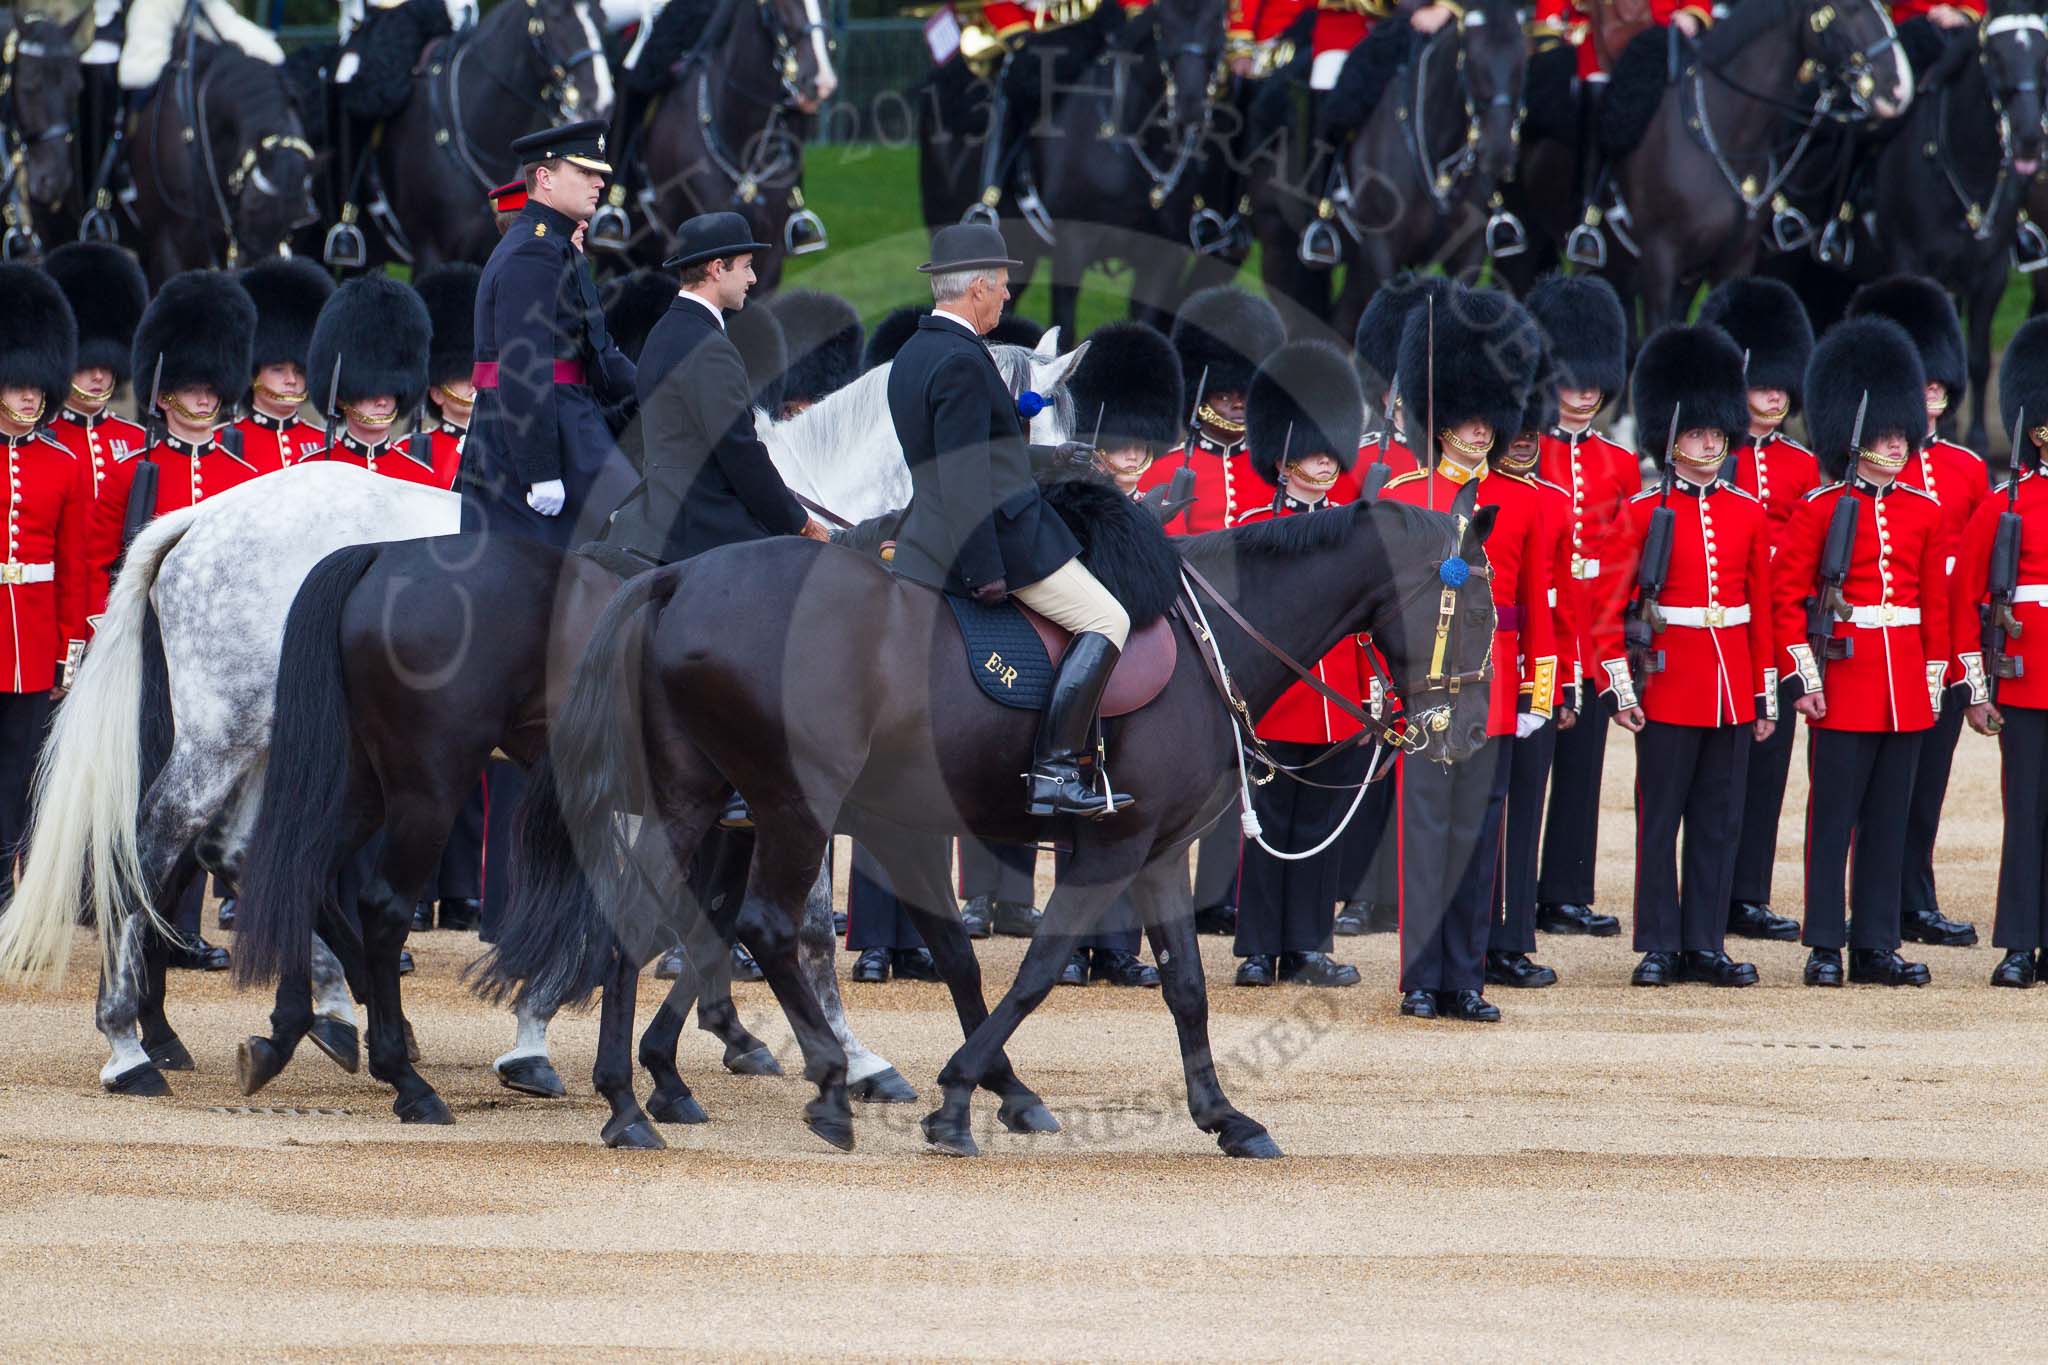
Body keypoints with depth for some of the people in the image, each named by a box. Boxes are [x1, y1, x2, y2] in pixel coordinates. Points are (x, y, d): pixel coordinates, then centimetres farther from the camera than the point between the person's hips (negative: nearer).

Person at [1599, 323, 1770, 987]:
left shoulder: (1748, 514, 8)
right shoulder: (1643, 512, -2)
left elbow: (1763, 608, 11)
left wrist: (1766, 695, 9)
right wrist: (1620, 687, -10)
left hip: (1733, 688, 4)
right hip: (1669, 684, -3)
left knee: (1719, 823, 6)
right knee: (1661, 819, 0)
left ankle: (1707, 945, 11)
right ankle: (1659, 946, 4)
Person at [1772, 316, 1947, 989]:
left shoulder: (1924, 513, 10)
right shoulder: (1820, 510, -3)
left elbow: (1937, 602, 14)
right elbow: (1786, 596, -4)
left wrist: (1934, 678, 9)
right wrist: (1805, 674, -10)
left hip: (1905, 691, 4)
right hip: (1844, 681, -4)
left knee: (1889, 819, 6)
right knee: (1833, 817, -1)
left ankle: (1878, 945, 10)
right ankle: (1826, 946, 3)